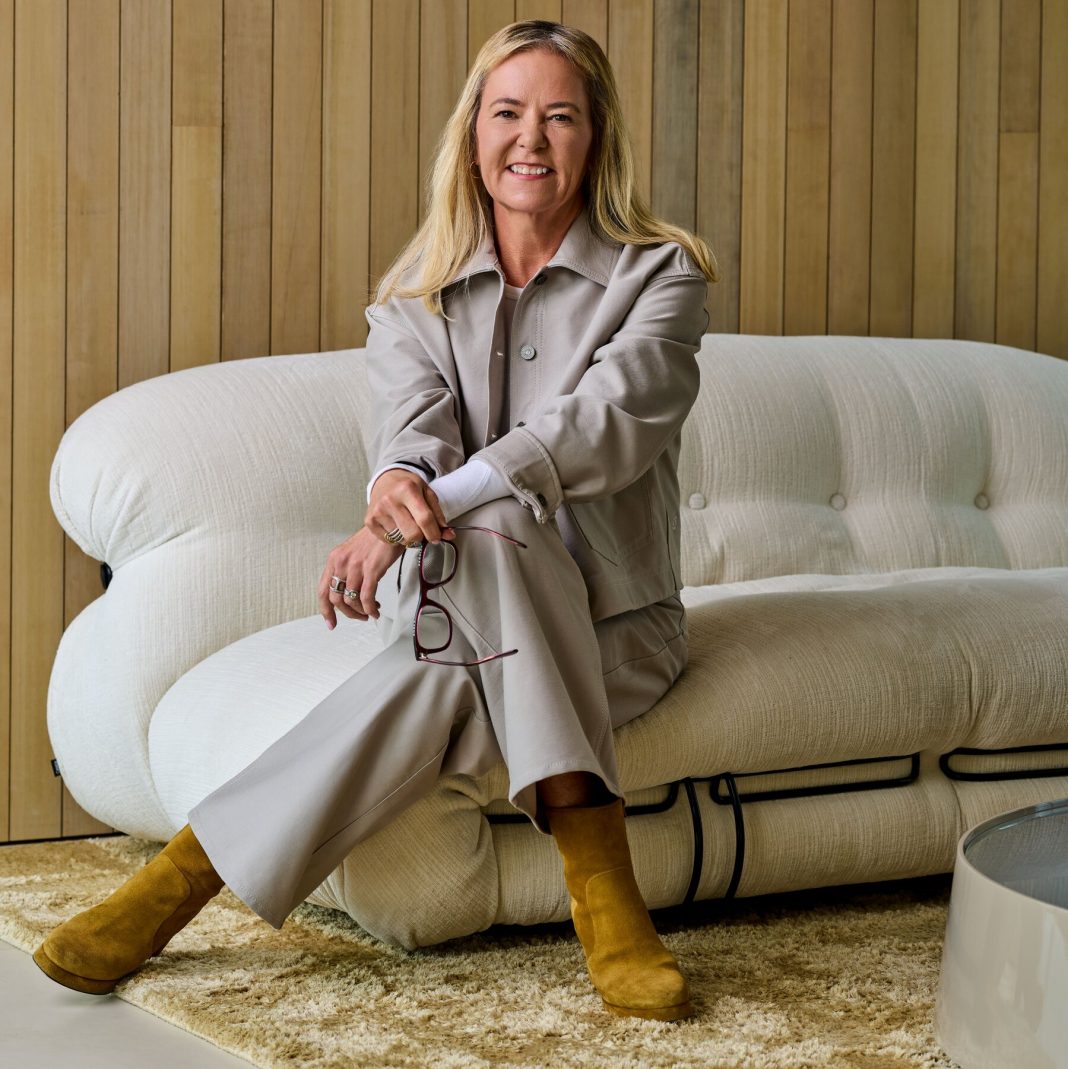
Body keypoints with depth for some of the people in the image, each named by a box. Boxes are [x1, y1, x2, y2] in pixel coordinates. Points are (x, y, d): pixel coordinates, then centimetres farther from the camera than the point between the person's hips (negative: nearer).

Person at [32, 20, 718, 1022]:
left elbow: (608, 423, -20)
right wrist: (398, 489, -38)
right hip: (453, 604, 2)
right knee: (493, 538, -35)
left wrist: (436, 504, -33)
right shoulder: (415, 299, 9)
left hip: (612, 628, -1)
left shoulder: (661, 276, -1)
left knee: (455, 628, -33)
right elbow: (414, 420, -12)